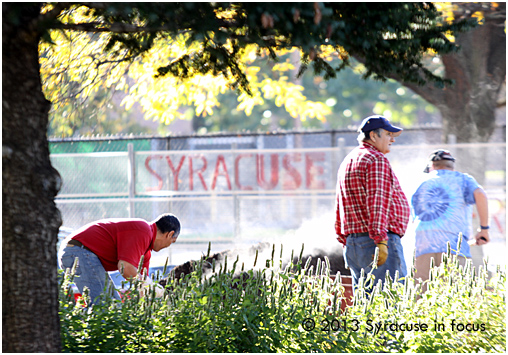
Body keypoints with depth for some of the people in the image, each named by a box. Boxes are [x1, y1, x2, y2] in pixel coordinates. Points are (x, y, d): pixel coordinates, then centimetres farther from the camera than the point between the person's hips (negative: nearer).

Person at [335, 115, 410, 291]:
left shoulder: (347, 161, 22)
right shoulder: (376, 159, -7)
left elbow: (340, 208, 25)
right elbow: (376, 202, -18)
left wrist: (347, 243, 26)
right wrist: (380, 241, -22)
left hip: (353, 243, 9)